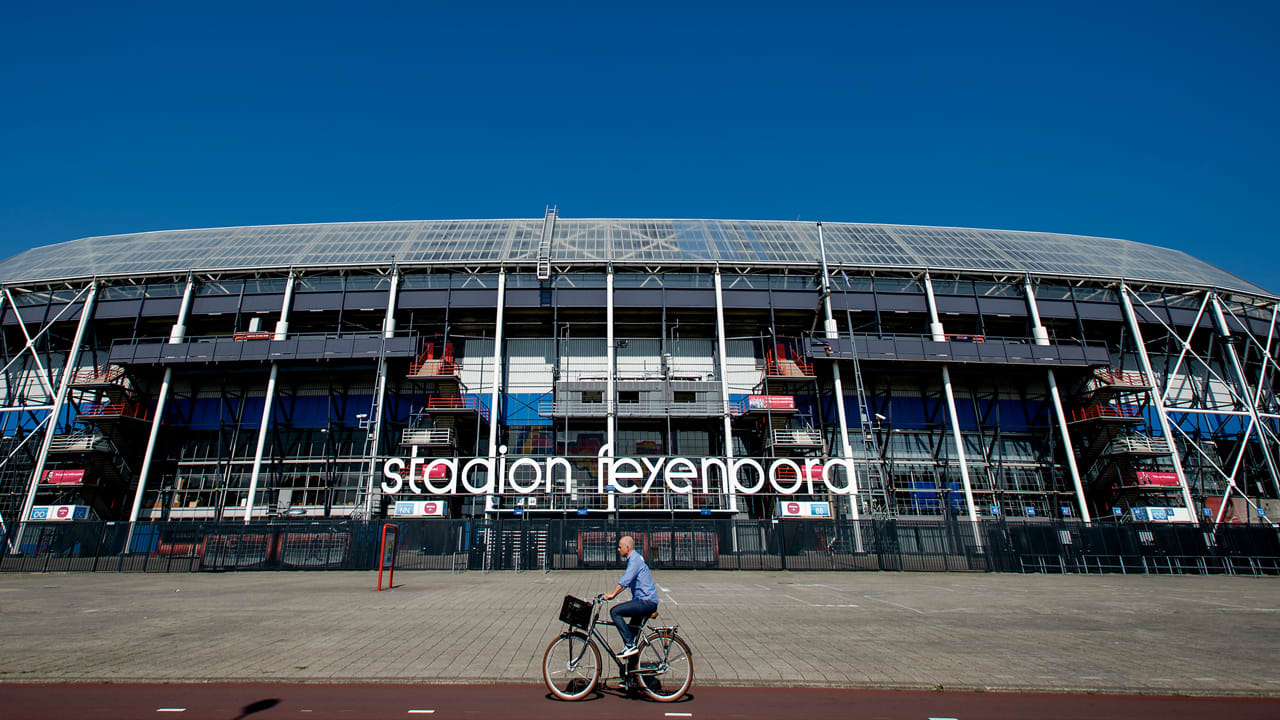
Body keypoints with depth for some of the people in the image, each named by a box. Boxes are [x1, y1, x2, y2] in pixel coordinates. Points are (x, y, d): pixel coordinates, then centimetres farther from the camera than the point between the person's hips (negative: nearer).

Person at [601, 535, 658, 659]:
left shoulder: (635, 559, -13)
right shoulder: (634, 559, 18)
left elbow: (625, 580, -24)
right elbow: (627, 582, 24)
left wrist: (613, 594, -24)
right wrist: (613, 594, 18)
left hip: (646, 601, -10)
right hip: (645, 601, 10)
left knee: (615, 611, -16)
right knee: (632, 631, 18)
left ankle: (630, 645, -13)